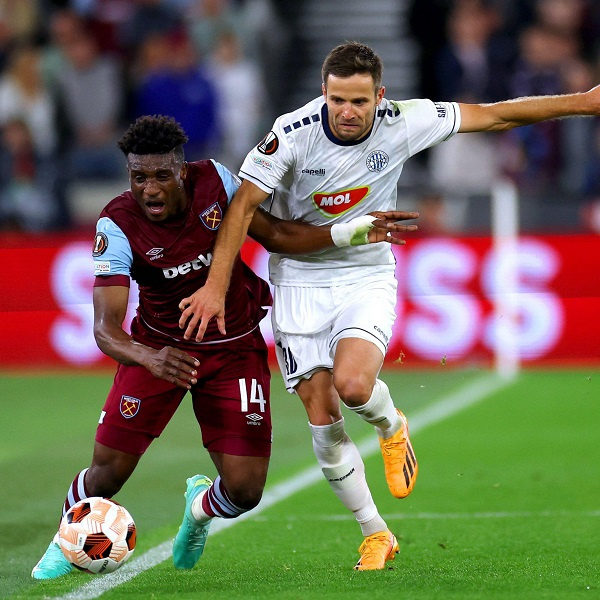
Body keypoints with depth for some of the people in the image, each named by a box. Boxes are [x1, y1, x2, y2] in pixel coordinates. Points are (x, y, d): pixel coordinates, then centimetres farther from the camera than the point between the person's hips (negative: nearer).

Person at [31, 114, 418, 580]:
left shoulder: (214, 181, -17)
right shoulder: (117, 225, -24)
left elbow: (275, 235, -2)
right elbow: (106, 326, -31)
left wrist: (356, 231, -12)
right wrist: (149, 359, -52)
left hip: (235, 348, 2)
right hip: (159, 345, -1)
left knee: (244, 491, -7)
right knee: (108, 473, -7)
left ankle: (201, 505, 32)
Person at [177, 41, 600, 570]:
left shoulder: (403, 123, -14)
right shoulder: (293, 133, -19)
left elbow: (495, 115, -4)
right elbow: (244, 206, -12)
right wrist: (215, 286, -18)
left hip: (368, 278, 0)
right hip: (300, 283, 0)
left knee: (353, 384, -27)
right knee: (322, 421, -4)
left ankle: (392, 427, 10)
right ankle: (376, 535, 14)